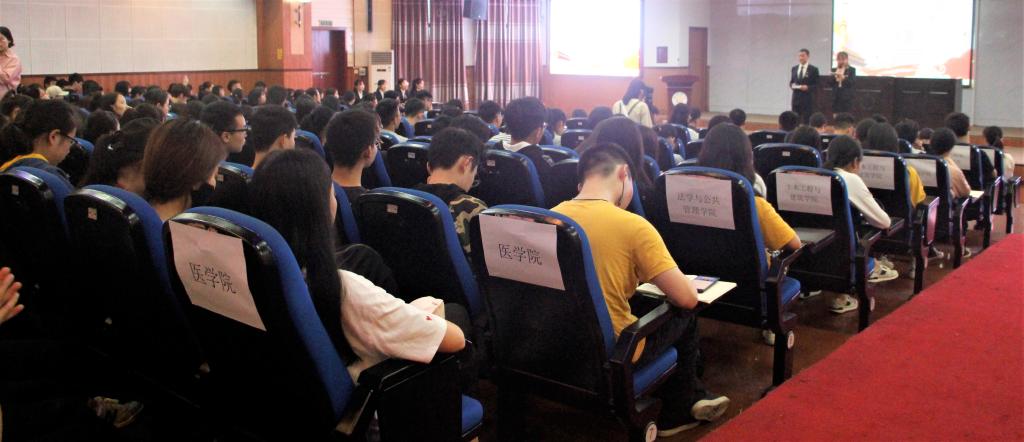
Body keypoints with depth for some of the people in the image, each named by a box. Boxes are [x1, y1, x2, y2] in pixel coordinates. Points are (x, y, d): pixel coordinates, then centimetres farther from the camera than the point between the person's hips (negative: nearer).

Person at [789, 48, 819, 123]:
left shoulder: (813, 69, -1)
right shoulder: (793, 69, 13)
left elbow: (817, 85, -2)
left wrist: (807, 87, -19)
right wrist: (792, 85, -4)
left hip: (808, 99, -4)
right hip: (796, 98, 4)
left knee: (806, 122, -5)